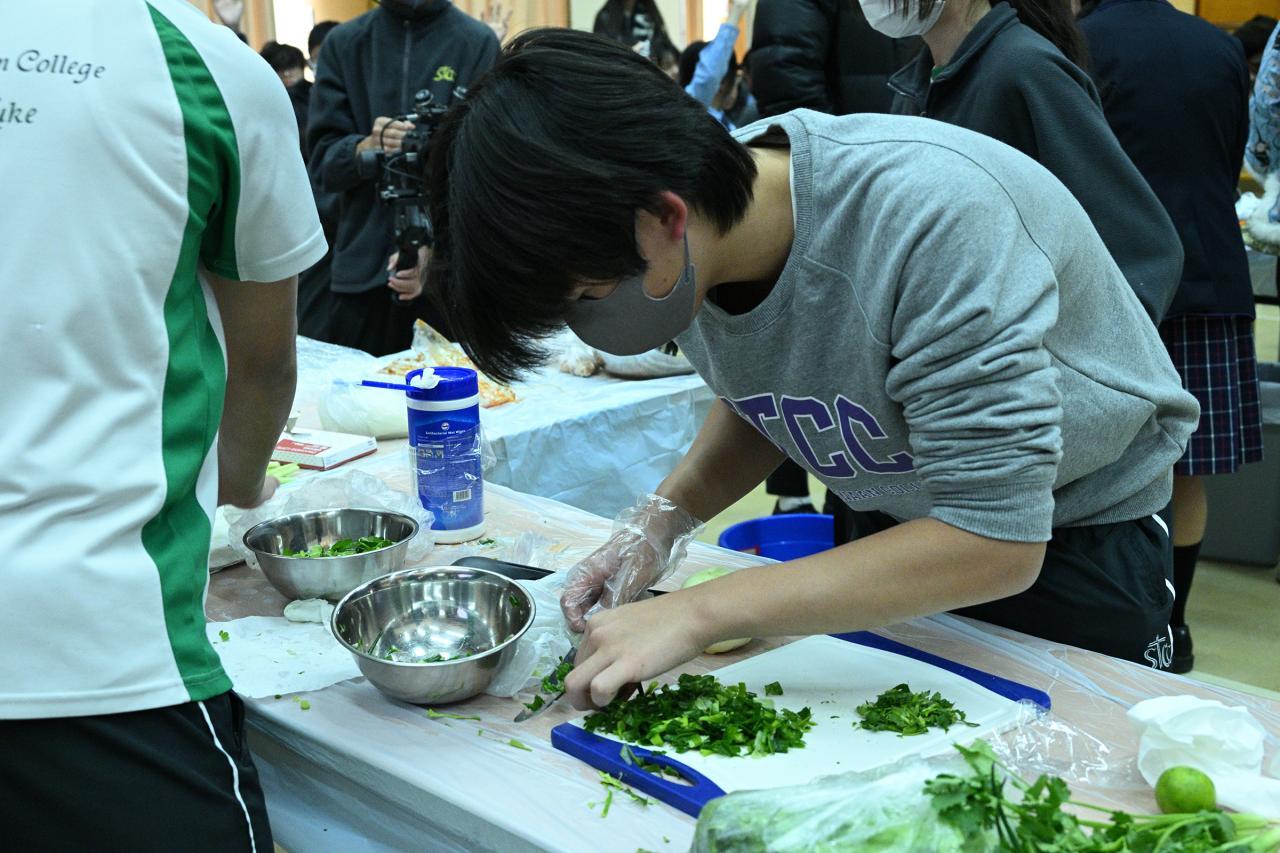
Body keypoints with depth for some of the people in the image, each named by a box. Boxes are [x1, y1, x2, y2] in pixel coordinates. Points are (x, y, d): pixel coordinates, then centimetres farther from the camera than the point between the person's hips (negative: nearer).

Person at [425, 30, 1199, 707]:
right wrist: (666, 516, -15)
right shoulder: (691, 251, -16)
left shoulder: (927, 215, -38)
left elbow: (996, 542, -37)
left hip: (1068, 535, -5)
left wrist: (697, 613, -37)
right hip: (898, 519, 6)